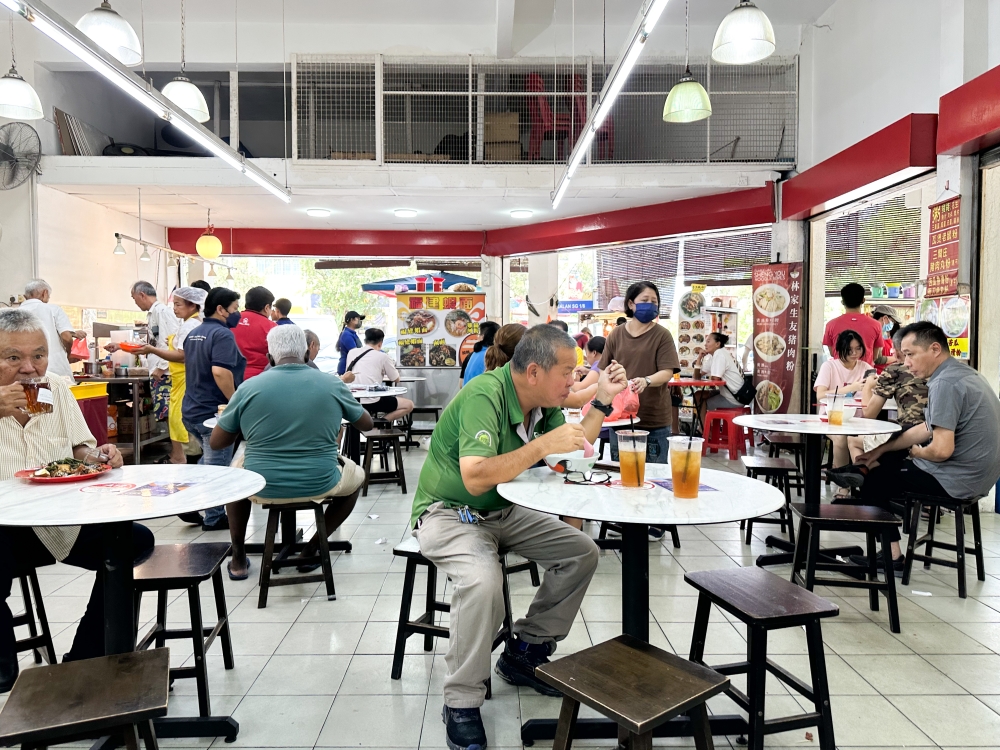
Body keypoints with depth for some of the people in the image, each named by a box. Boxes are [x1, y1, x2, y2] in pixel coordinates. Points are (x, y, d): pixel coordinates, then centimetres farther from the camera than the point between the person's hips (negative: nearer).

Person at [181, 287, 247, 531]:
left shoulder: (193, 334, 13)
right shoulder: (222, 334, -16)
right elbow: (220, 371, -30)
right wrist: (235, 401, -20)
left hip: (192, 410, 9)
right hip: (214, 411, -9)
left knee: (209, 459, 26)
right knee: (218, 466, 3)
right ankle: (214, 518, 12)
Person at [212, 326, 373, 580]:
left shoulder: (248, 388, -7)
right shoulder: (333, 384, -5)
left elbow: (216, 444, 2)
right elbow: (367, 424, 11)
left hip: (263, 487, 1)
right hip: (319, 486, -1)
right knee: (357, 475, 31)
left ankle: (238, 559, 35)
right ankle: (311, 549, 26)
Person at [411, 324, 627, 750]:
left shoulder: (542, 400, -2)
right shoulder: (485, 395, -28)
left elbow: (571, 451, 8)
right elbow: (475, 478, -37)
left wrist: (602, 402, -2)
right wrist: (542, 445, -36)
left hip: (505, 513, 8)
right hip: (449, 513, -8)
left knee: (582, 552, -1)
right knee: (483, 580, -34)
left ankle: (524, 654, 12)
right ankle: (461, 703, -12)